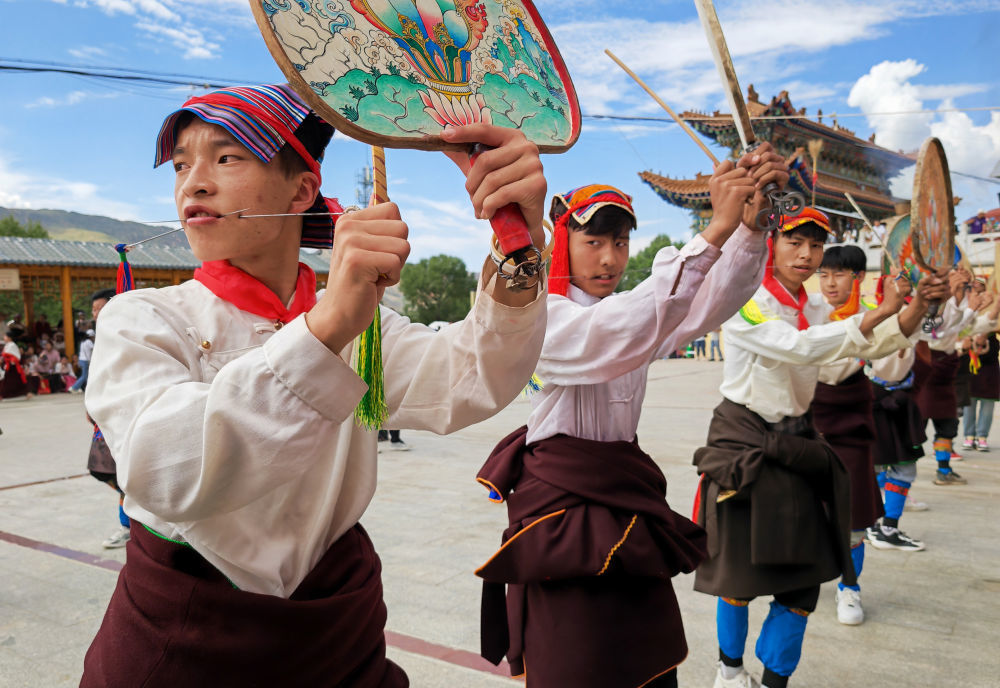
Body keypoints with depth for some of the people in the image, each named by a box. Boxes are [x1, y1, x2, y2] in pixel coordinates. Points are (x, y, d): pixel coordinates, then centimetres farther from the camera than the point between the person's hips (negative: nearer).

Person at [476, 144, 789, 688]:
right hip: (563, 501, -6)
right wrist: (715, 230, -33)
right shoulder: (545, 314, -10)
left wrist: (751, 225, -25)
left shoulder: (632, 312, 12)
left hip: (626, 495, 7)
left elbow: (711, 304, -6)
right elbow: (616, 339, -32)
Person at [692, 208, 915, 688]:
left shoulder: (816, 307, 8)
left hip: (796, 441, 6)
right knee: (743, 565, 6)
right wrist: (875, 315, -27)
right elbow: (799, 347, -27)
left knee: (807, 570, 6)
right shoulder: (744, 302, -14)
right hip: (745, 442, -6)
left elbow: (863, 347, 1)